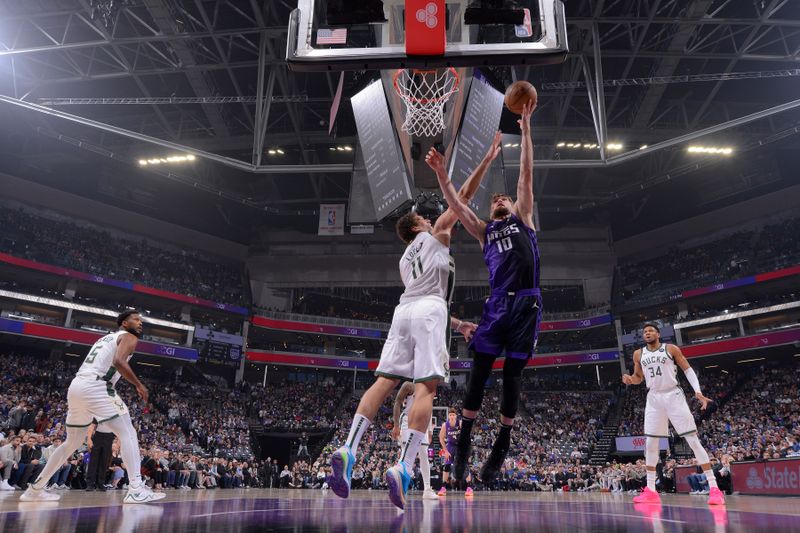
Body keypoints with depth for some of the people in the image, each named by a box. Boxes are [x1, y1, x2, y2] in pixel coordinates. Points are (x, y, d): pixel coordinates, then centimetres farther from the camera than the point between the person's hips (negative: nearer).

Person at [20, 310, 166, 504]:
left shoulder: (106, 338, 30)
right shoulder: (128, 337, 3)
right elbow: (119, 361, -16)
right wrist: (139, 385, -8)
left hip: (75, 386, 9)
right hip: (94, 387, -9)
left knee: (72, 443, 24)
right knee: (128, 434, -7)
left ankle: (35, 489, 31)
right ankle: (136, 489, -17)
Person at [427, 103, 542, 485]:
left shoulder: (522, 218, 17)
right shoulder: (484, 231, 21)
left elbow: (527, 174, 12)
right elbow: (456, 205, 12)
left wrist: (525, 129, 9)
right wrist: (441, 173, 2)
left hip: (527, 303, -1)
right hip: (497, 304, 2)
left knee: (512, 374, 3)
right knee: (479, 371, -3)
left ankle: (502, 444, 16)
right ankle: (463, 441, 7)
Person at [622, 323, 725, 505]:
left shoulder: (671, 349, -1)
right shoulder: (638, 354, 8)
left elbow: (688, 369, 1)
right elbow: (639, 377, 17)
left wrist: (698, 390, -13)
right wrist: (630, 379, -6)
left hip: (673, 395, -3)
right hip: (654, 398, 4)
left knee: (693, 440, -8)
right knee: (650, 443, 2)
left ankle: (714, 488, -6)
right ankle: (651, 491, 9)